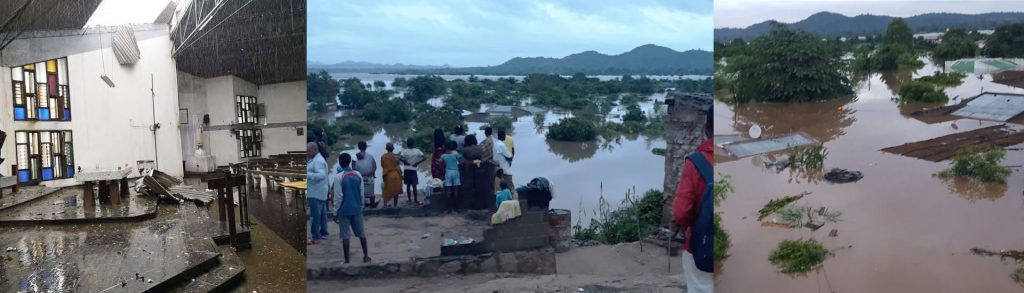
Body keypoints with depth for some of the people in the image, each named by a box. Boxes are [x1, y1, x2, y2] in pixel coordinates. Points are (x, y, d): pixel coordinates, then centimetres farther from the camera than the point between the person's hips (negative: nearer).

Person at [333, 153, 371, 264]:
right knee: (361, 233, 15)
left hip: (344, 210, -4)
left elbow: (339, 197, -14)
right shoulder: (358, 174, 0)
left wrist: (335, 212, -5)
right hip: (357, 209, 4)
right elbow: (361, 193, 4)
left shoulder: (339, 177, -13)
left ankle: (347, 260, 8)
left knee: (345, 236, 3)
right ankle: (366, 256, 23)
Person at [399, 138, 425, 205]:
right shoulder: (417, 151, -4)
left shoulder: (404, 151, -8)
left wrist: (406, 162, -9)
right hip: (413, 170, 0)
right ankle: (416, 200, -3)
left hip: (406, 170, 0)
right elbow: (424, 158, -7)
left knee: (408, 185, 10)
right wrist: (417, 163, -3)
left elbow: (401, 158, -24)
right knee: (414, 186, -1)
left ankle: (409, 199, 16)